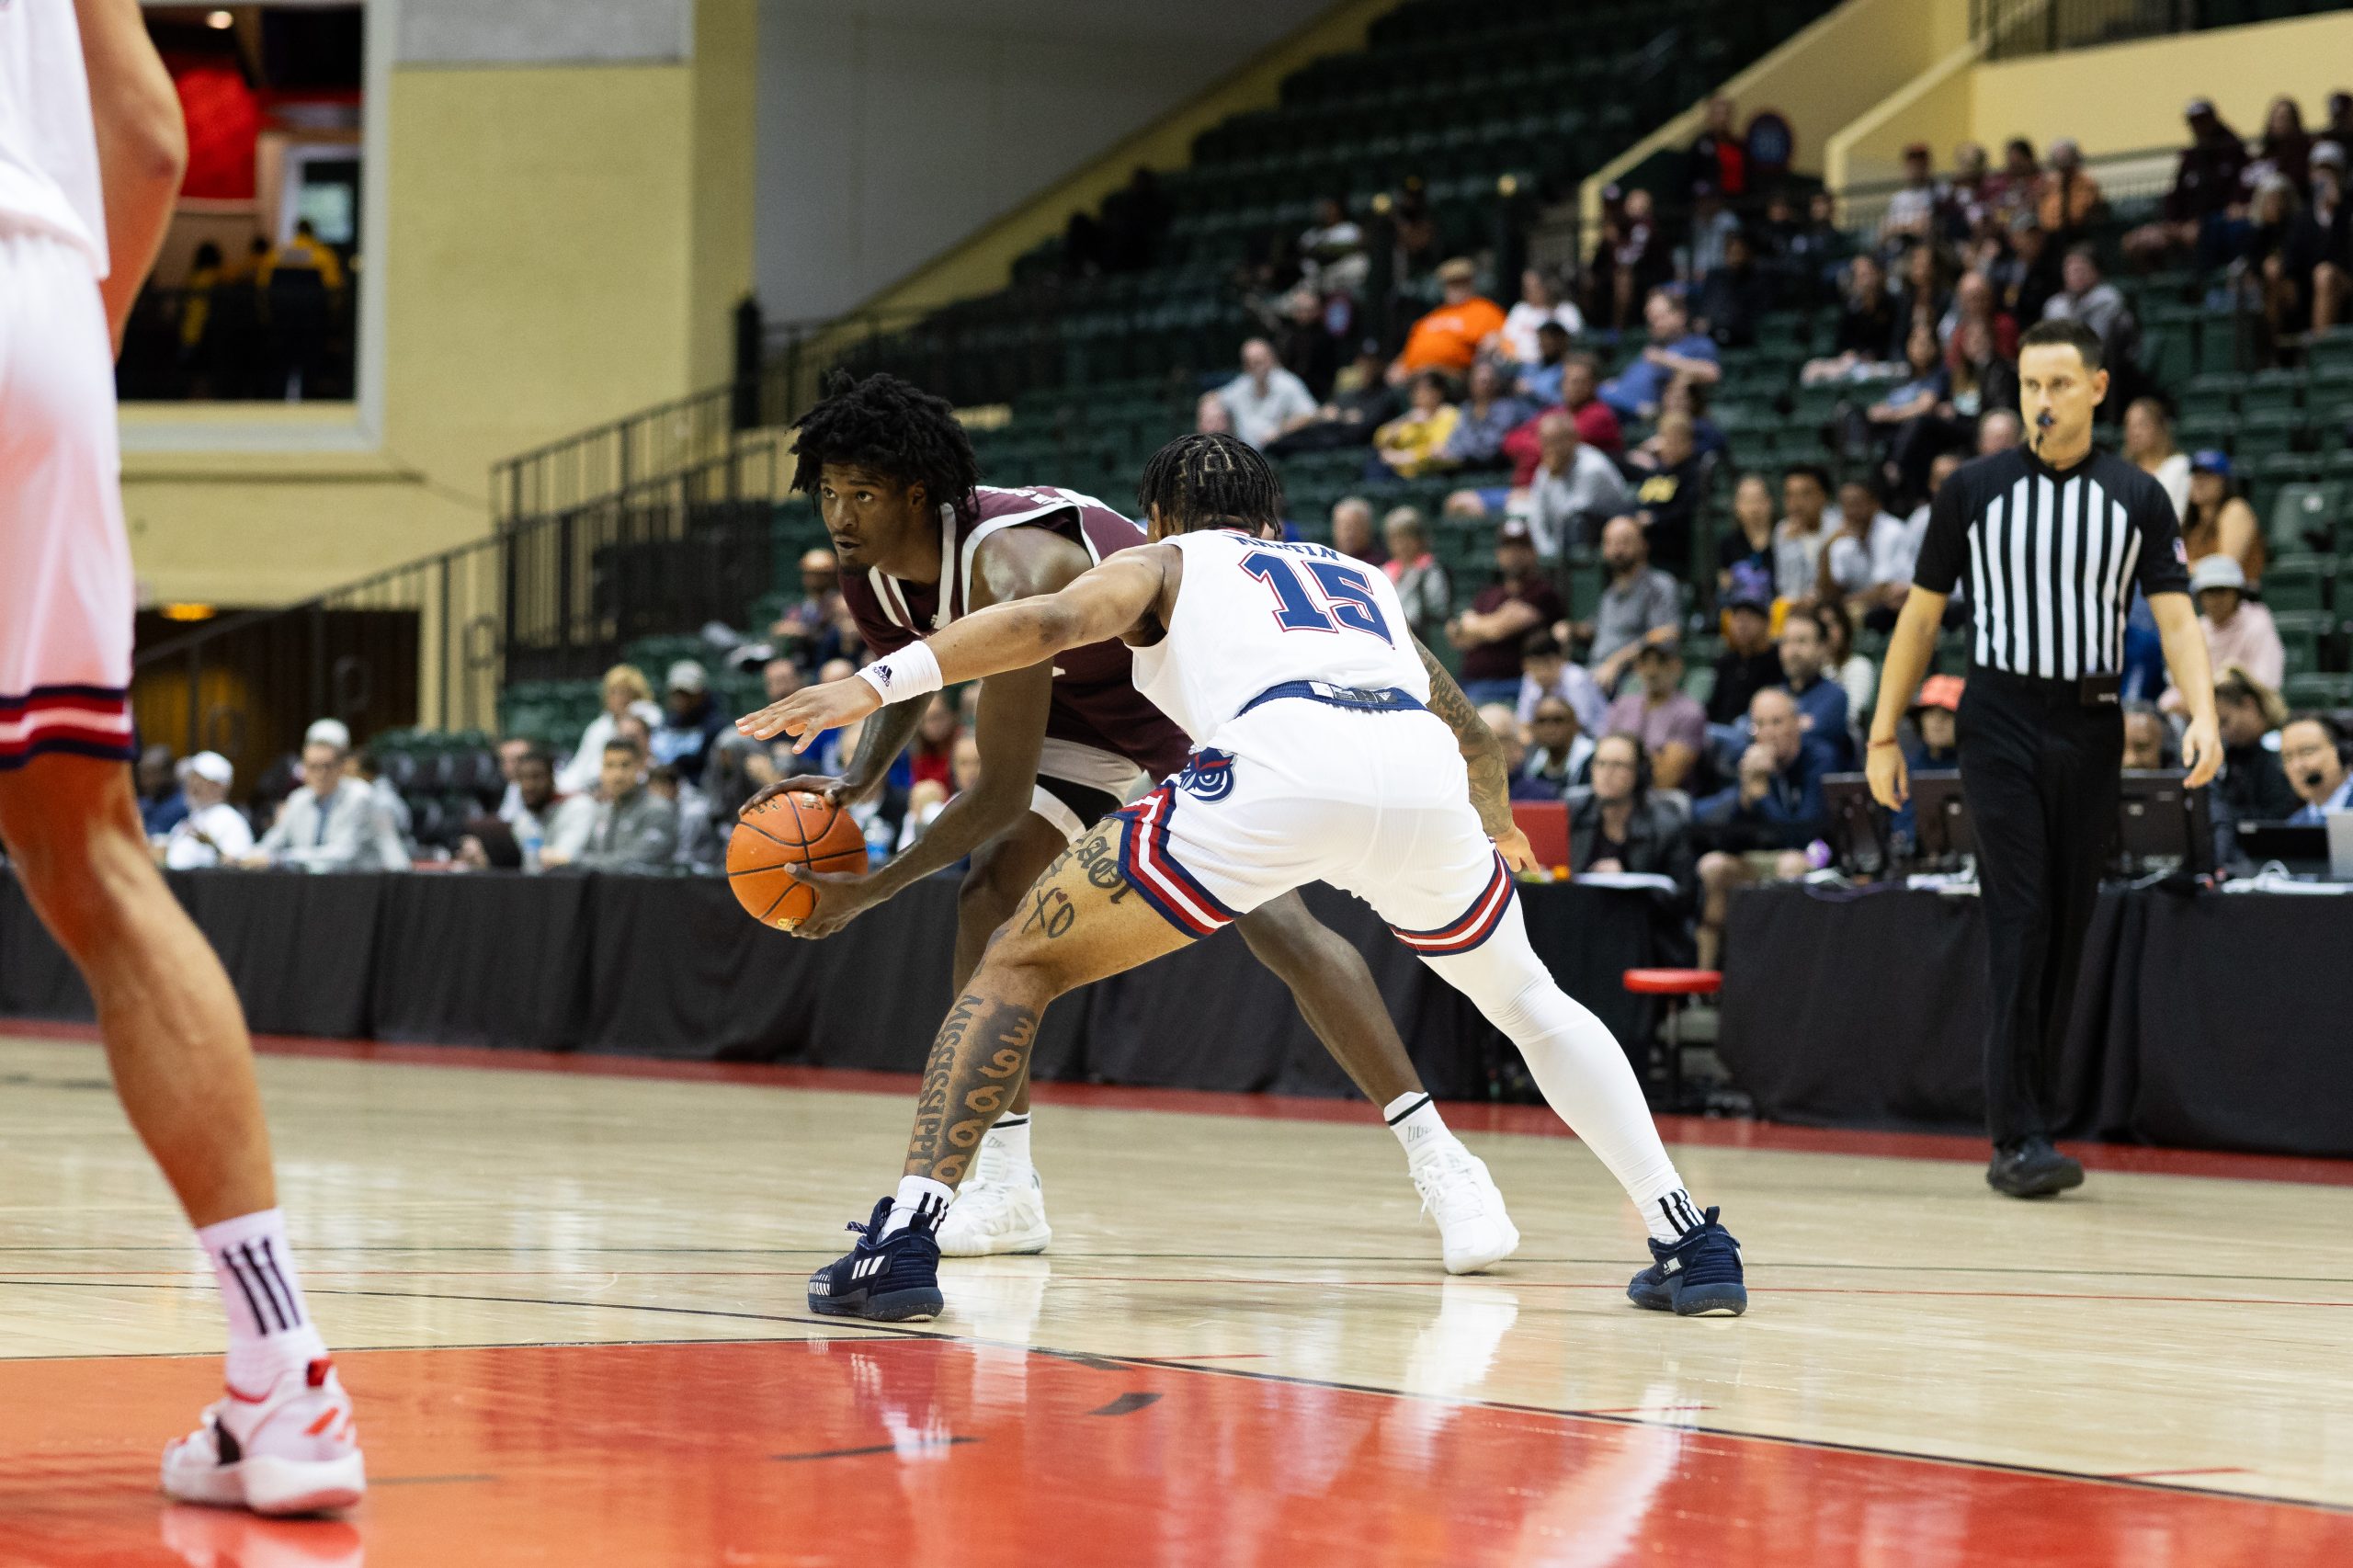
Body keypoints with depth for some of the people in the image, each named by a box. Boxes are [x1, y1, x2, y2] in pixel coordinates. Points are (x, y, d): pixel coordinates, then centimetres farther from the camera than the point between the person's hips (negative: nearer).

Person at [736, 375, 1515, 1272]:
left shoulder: (1007, 574, -40)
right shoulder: (873, 573, -14)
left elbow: (1003, 795, -38)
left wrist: (863, 893, -31)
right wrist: (859, 778, -11)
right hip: (1082, 705, 8)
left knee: (1272, 919, -20)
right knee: (989, 887, -8)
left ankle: (1439, 1163, -14)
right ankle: (1006, 1192, -3)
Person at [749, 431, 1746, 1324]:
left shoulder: (1163, 562, 30)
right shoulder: (1362, 581, 41)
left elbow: (1056, 619, 6)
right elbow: (1475, 736, 54)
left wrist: (878, 682, 0)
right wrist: (1499, 827, 76)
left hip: (1279, 764, -4)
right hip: (1422, 774, 4)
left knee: (1020, 965, 9)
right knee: (1529, 1006, 32)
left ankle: (905, 1237, -7)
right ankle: (1688, 1240, 23)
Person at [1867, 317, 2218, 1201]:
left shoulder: (2137, 498, 5)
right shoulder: (1973, 491, 2)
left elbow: (2175, 616, -2)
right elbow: (1921, 616, 7)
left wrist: (2203, 716, -19)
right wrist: (1884, 735, 4)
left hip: (2090, 729, 2)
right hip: (2001, 720, -2)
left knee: (2066, 929, 6)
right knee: (2021, 922, -11)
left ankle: (2024, 1129, 15)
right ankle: (2017, 1138, -13)